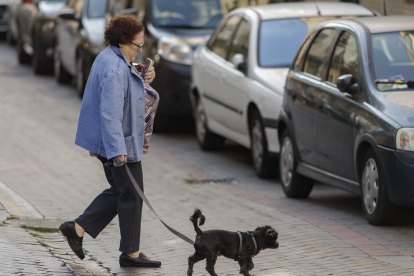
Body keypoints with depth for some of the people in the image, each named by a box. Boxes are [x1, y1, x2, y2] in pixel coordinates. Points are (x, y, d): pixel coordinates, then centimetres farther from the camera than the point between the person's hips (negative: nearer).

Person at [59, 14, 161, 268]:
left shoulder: (112, 59, 11)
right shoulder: (115, 69, -23)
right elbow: (110, 111, -28)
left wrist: (142, 80, 9)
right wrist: (117, 149, -29)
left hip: (116, 142, 11)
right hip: (120, 142, -11)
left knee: (119, 191, 18)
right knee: (131, 195, 1)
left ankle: (77, 228, 17)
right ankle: (131, 253, 11)